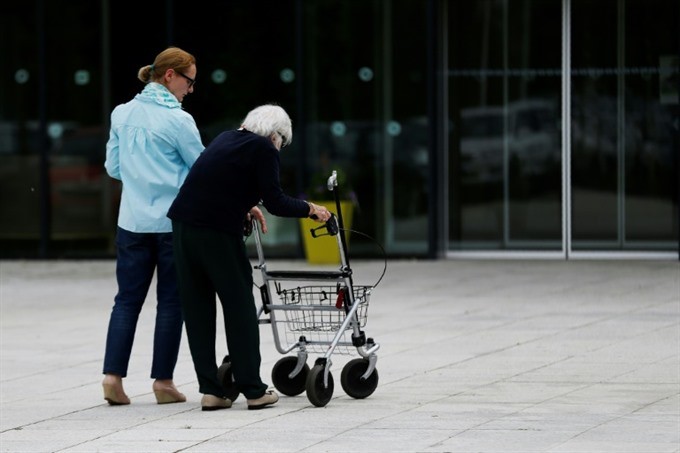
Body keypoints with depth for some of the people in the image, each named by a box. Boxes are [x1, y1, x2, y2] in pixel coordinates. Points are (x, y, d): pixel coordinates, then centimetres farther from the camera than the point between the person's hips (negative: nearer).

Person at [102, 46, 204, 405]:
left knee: (127, 299, 8)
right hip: (173, 221, -4)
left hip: (132, 222, 5)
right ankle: (163, 381, 8)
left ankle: (113, 375, -3)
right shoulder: (177, 120, -11)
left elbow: (113, 167, 12)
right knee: (171, 301, 5)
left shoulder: (122, 114, 5)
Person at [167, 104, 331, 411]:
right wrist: (310, 209, 9)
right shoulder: (264, 150, -2)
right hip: (218, 232, -7)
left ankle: (210, 391, 10)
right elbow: (275, 203, -5)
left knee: (197, 308, 10)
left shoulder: (226, 139, 20)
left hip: (183, 223, 7)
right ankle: (253, 390, 8)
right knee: (239, 307, 5)